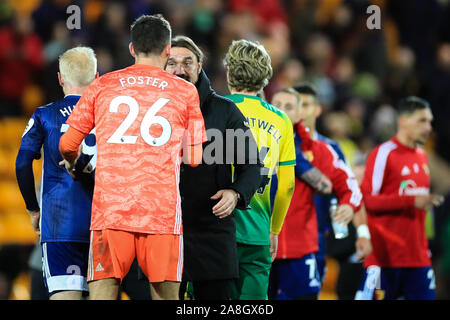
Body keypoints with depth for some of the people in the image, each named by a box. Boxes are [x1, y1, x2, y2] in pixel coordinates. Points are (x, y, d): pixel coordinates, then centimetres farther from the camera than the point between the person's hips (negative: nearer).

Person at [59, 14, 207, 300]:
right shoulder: (185, 91, 9)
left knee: (102, 293, -4)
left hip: (110, 206, 0)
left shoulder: (102, 86, 10)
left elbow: (67, 145, 13)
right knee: (166, 295, 4)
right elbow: (194, 158, 10)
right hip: (162, 211, 0)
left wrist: (72, 165, 36)